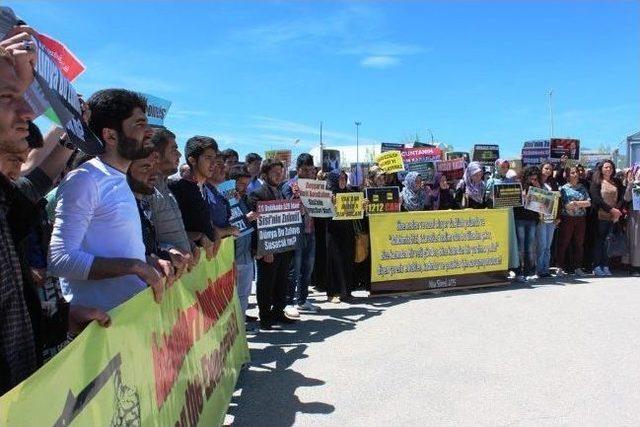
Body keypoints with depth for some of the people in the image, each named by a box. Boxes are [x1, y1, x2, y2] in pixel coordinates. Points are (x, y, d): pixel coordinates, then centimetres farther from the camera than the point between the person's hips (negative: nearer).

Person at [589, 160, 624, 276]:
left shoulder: (617, 182, 14)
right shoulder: (596, 182, 1)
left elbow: (622, 197, 8)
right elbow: (596, 199, -8)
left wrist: (617, 209, -10)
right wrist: (611, 209, -15)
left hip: (614, 217, 3)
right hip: (601, 216, -3)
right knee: (600, 241, -2)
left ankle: (605, 266, 6)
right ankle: (597, 267, 3)